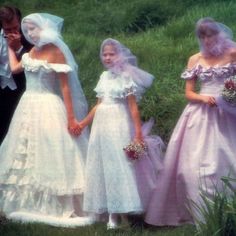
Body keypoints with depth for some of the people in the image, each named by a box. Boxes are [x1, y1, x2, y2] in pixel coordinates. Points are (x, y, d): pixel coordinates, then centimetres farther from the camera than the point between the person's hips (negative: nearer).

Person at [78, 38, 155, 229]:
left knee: (119, 166, -6)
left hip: (118, 126, -7)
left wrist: (138, 133, -16)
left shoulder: (126, 77, -7)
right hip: (102, 126, 7)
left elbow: (133, 107, -10)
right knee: (103, 167, 6)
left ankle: (122, 214, -3)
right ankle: (112, 214, 11)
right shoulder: (104, 77, 11)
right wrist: (83, 124, 20)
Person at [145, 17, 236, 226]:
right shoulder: (195, 60, 9)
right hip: (201, 116, 2)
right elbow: (189, 93, 8)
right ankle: (201, 215, 1)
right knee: (195, 164, -3)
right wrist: (203, 98, -11)